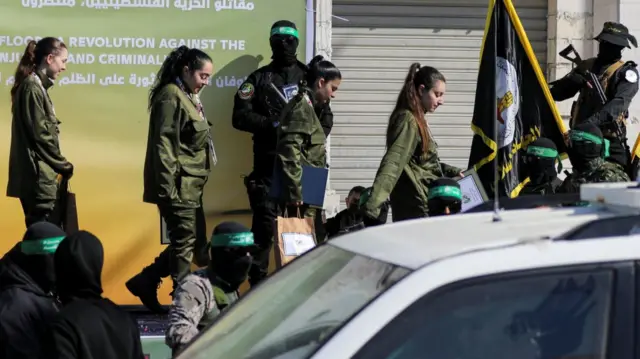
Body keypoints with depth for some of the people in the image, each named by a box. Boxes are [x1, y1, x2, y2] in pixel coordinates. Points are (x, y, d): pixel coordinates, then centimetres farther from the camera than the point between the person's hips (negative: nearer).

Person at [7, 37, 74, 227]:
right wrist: (63, 165, -7)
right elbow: (40, 134, -17)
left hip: (39, 173, 10)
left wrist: (59, 164, 9)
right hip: (37, 174, -10)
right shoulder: (32, 88, -13)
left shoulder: (37, 86, 16)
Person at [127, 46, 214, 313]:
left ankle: (145, 281, 19)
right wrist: (169, 188, -22)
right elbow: (164, 144, -18)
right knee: (185, 241, -4)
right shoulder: (171, 96, -13)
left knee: (193, 241, 11)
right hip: (179, 185, -10)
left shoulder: (189, 97, 15)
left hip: (191, 185, 10)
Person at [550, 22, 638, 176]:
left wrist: (593, 121, -32)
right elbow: (556, 93, 14)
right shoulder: (586, 66, 15)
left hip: (610, 140, -5)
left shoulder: (626, 72, -2)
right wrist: (572, 80, -7)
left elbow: (619, 102, -19)